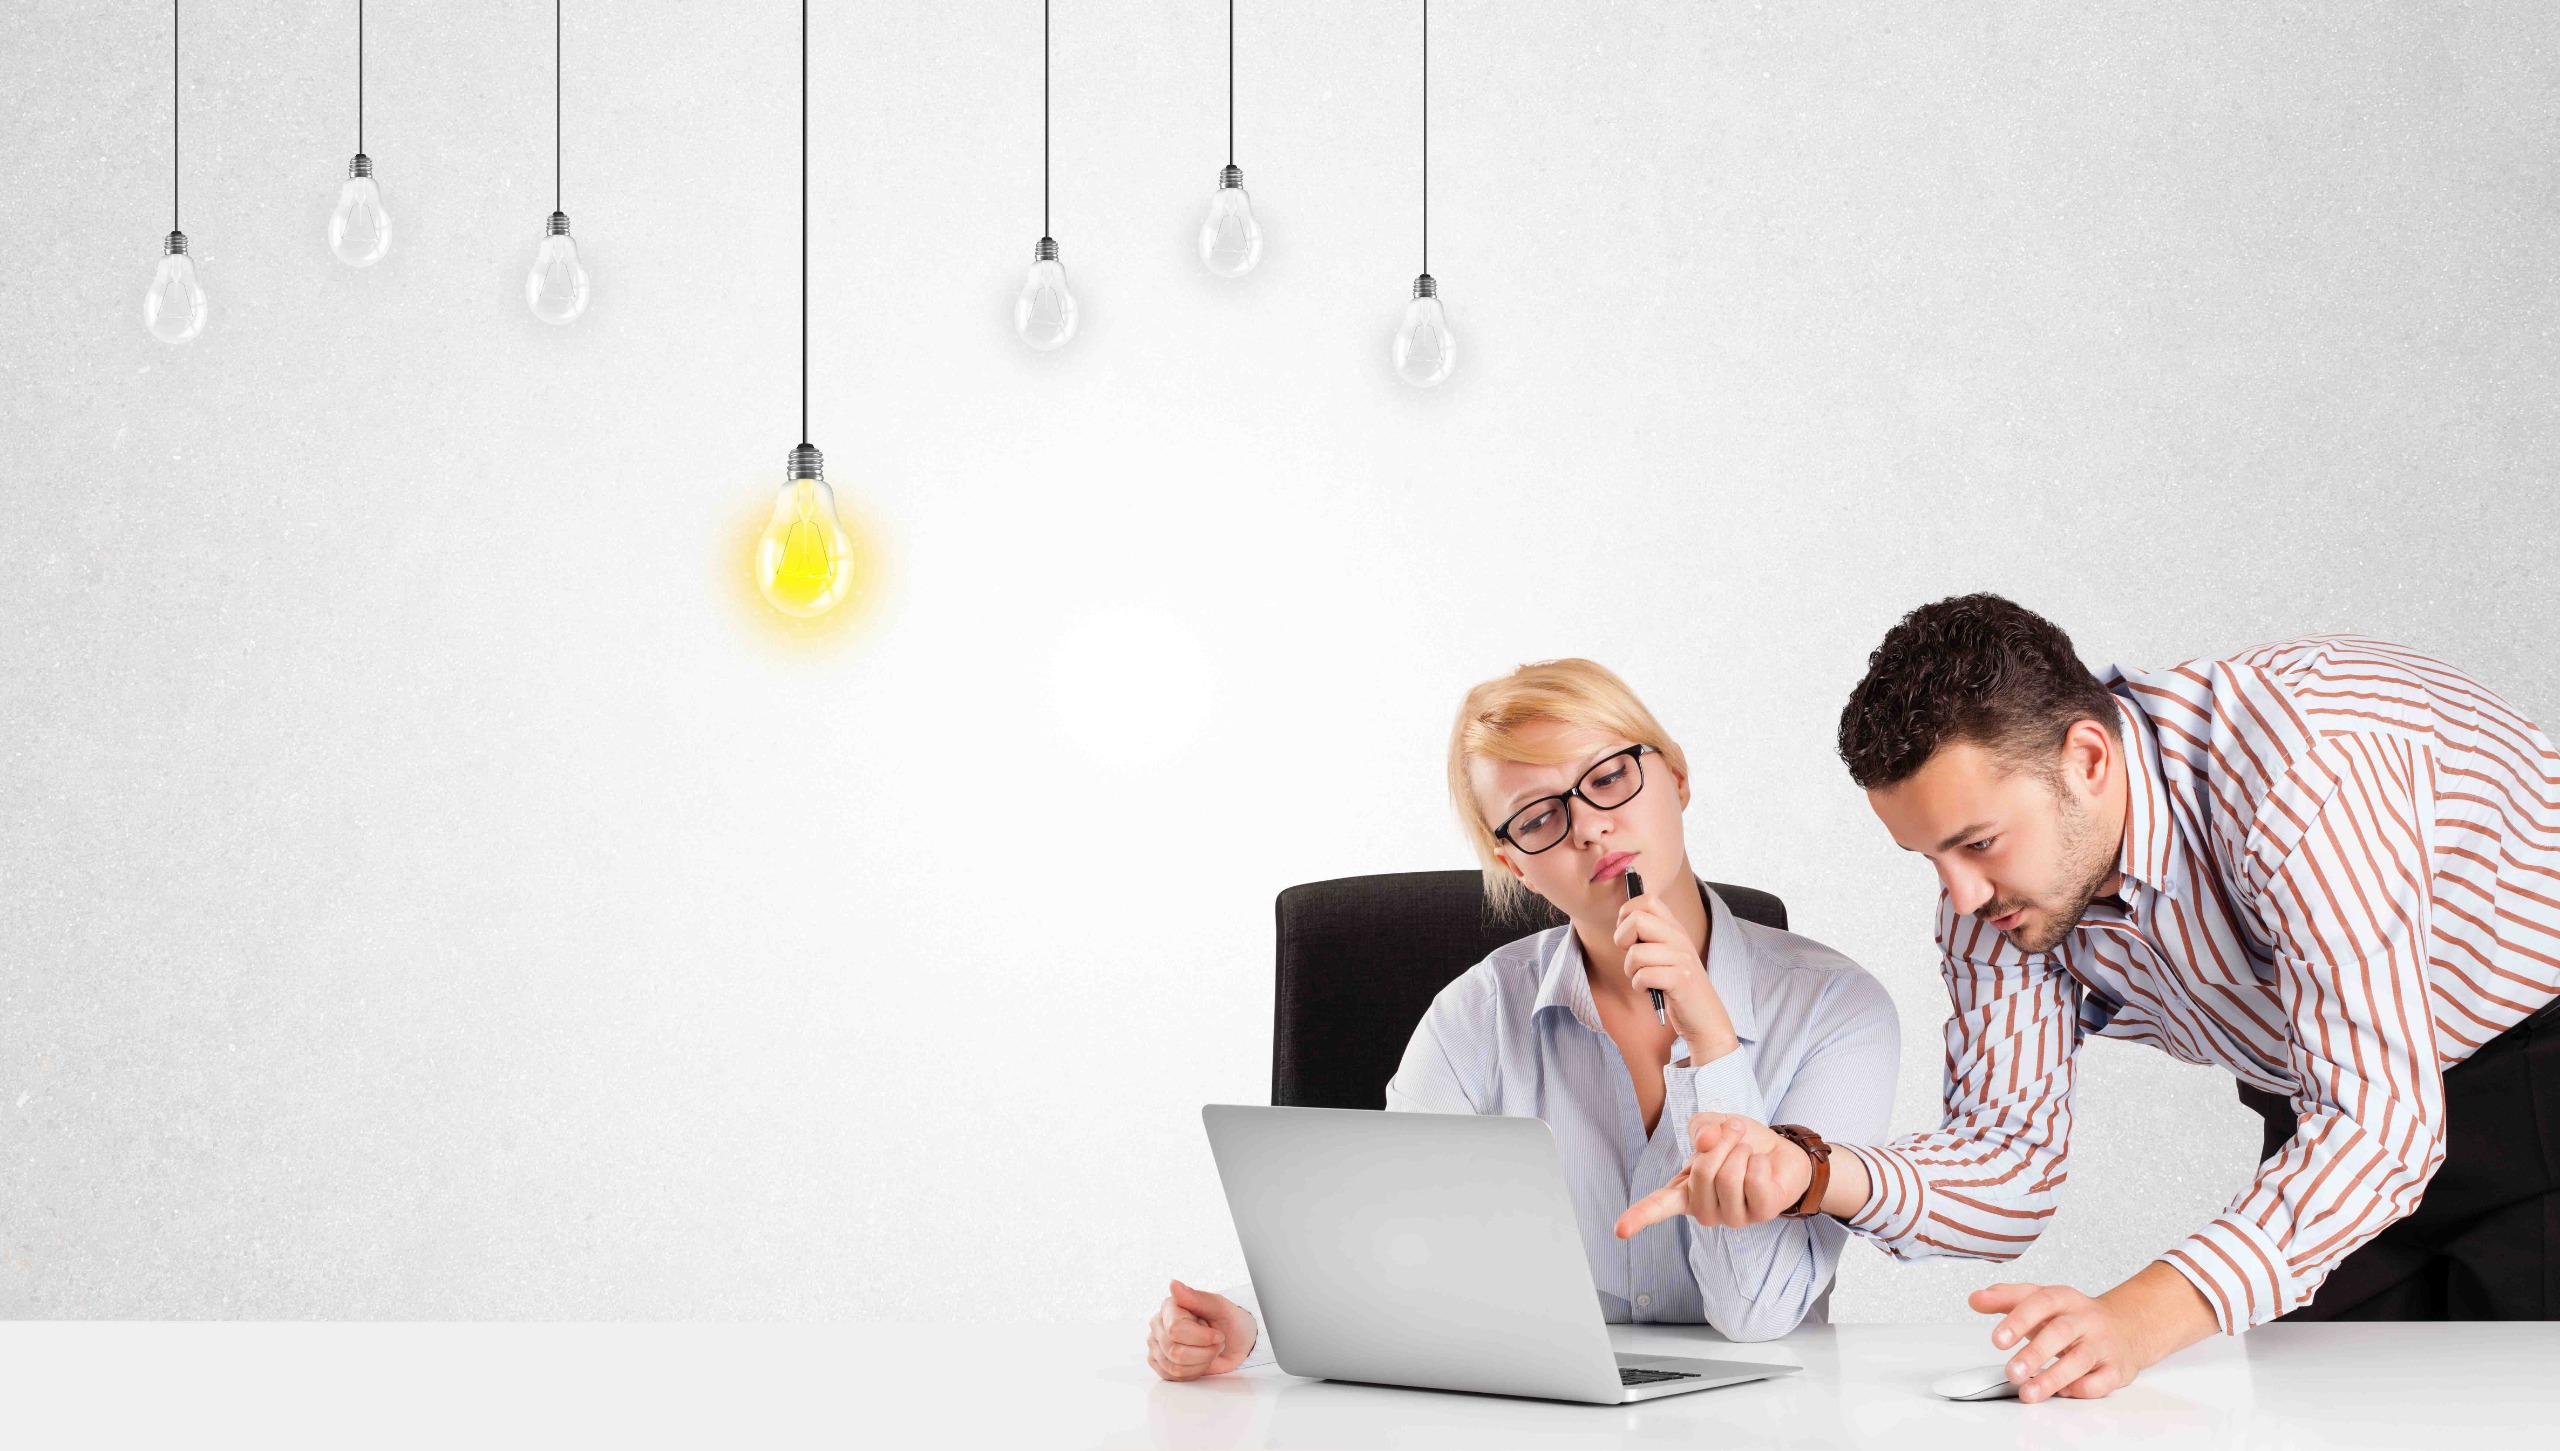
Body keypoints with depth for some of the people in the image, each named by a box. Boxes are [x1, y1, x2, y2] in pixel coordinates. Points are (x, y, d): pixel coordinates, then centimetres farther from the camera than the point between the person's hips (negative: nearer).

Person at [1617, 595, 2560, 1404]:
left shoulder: (2292, 765, -36)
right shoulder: (1994, 885, -13)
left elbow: (2378, 1119, -40)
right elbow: (2008, 1158, -9)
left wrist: (2139, 1318, -52)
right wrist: (1815, 1178, -30)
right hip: (2327, 1119, 6)